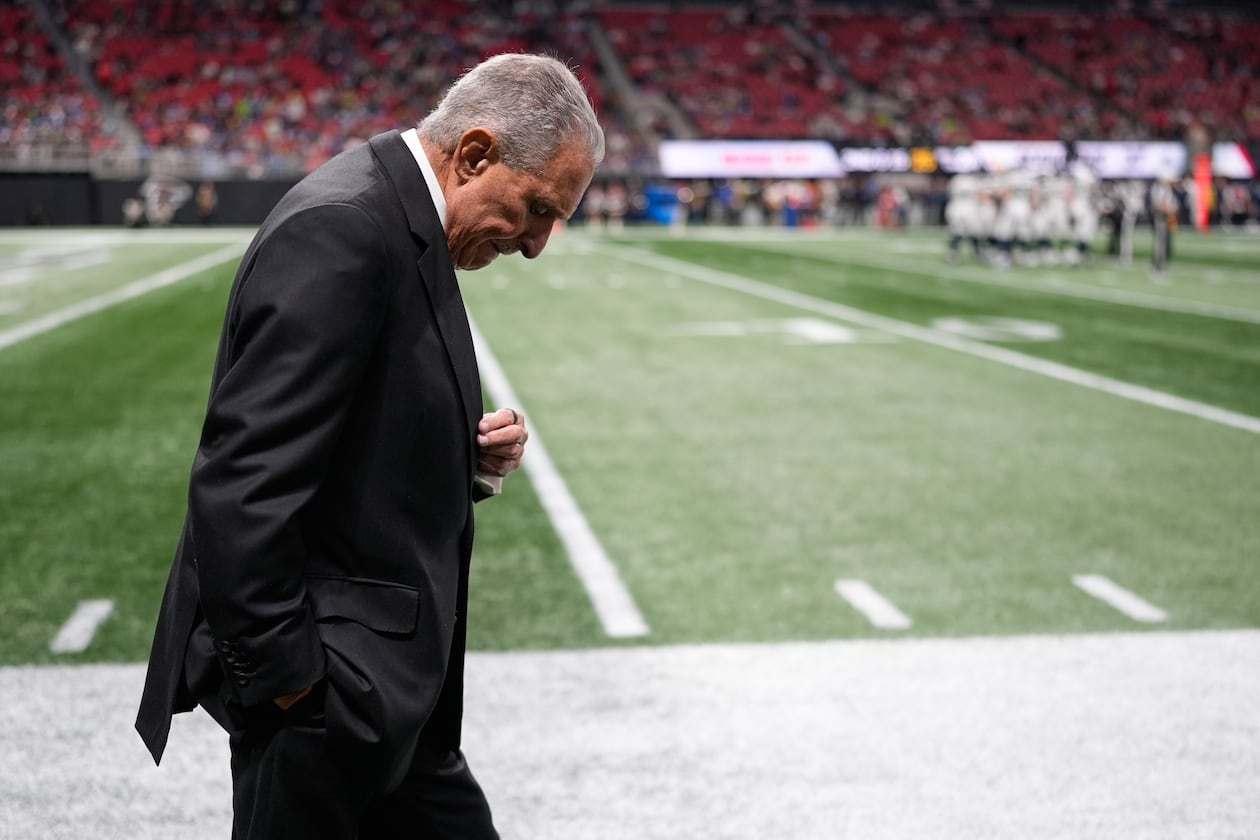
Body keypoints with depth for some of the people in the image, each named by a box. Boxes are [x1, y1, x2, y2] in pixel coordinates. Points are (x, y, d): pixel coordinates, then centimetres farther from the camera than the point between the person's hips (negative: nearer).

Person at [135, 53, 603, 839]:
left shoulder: (401, 222, 10)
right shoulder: (340, 230, -21)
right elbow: (241, 484, -26)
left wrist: (473, 459, 1)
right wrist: (285, 676, -20)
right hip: (328, 691, -10)